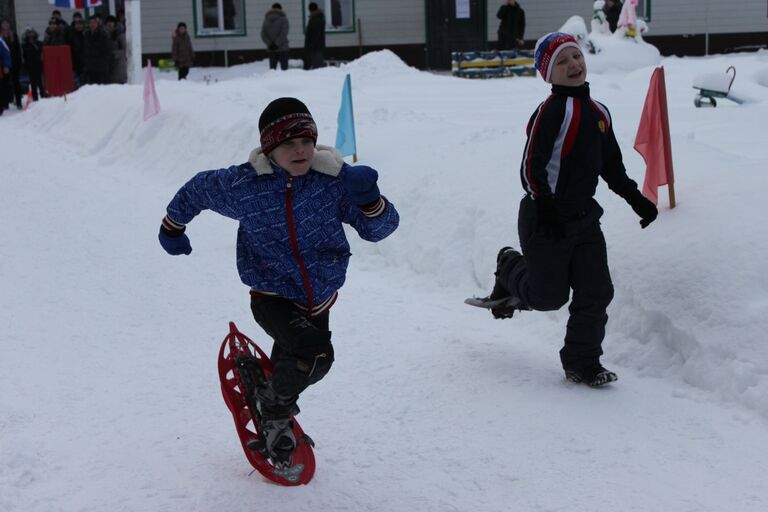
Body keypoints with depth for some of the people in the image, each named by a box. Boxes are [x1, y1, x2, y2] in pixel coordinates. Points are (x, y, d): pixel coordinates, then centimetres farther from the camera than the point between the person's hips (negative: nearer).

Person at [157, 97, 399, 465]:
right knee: (314, 354, -28)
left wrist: (369, 199, -34)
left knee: (293, 362, 24)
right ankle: (276, 411, 2)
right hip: (272, 298, -4)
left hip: (318, 300, 4)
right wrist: (173, 227, 17)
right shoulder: (242, 186, -20)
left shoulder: (334, 178, -17)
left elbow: (379, 229, -12)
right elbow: (197, 190, 1)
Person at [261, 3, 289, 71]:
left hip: (271, 50, 3)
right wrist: (277, 44, -11)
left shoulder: (266, 20, 8)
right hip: (282, 49, -3)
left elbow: (263, 35, 1)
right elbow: (284, 33, -12)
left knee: (272, 68, 5)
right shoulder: (283, 19, -3)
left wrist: (270, 44, -5)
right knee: (284, 68, -3)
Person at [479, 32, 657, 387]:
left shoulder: (598, 113, 12)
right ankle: (510, 269, 34)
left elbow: (612, 167, 23)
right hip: (546, 222, -7)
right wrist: (544, 206, -26)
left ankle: (582, 362, 13)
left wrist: (635, 199, 16)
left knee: (596, 293, -1)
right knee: (549, 296, 3)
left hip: (585, 219, 7)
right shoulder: (552, 110, -12)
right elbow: (531, 167, -17)